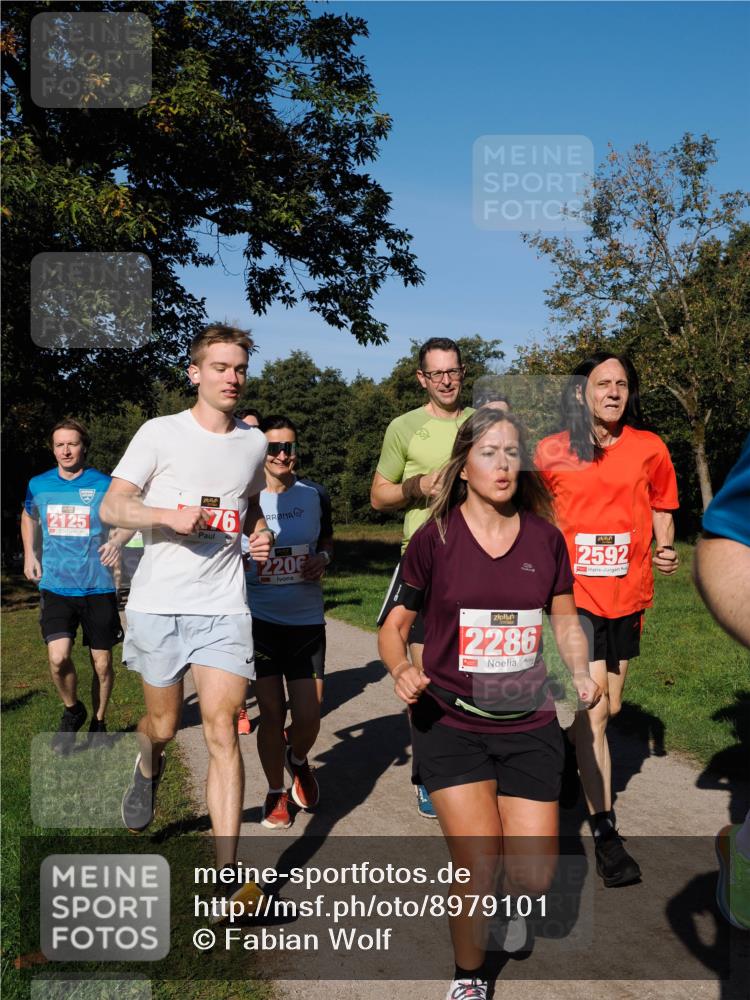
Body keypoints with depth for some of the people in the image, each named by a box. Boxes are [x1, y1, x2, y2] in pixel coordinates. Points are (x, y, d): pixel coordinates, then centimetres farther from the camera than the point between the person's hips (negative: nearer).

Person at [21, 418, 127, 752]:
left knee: (102, 663, 6)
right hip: (55, 586, 1)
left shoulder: (103, 485, -4)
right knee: (58, 657, -16)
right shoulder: (38, 485, 5)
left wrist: (117, 540, -16)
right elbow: (28, 516, 25)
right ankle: (72, 711, 14)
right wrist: (29, 553, 13)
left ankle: (98, 723, 30)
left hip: (97, 587, -1)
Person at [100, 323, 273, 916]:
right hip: (159, 604, -1)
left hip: (224, 606, 2)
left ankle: (228, 874, -1)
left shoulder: (254, 443, 10)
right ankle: (149, 767, 50)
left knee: (222, 729, -6)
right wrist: (169, 514, -21)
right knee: (164, 725, 12)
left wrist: (262, 535, 6)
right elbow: (112, 507, -4)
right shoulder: (162, 433, -2)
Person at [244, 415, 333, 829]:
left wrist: (323, 559, -4)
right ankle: (275, 791, 26)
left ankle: (297, 759, 36)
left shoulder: (315, 495, 2)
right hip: (259, 619, -1)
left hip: (307, 620, 2)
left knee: (308, 715, 0)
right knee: (271, 713, 2)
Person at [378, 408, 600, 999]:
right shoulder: (435, 539, -8)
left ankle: (510, 898, 40)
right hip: (451, 723, -2)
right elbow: (395, 626, 0)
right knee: (478, 871, -8)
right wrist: (401, 669, -20)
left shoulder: (545, 538, 0)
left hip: (529, 724, 3)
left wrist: (582, 673, -7)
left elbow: (566, 622, 12)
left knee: (534, 876, 0)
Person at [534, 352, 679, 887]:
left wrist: (666, 550, -6)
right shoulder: (551, 451, -1)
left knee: (609, 707, 15)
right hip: (574, 594, -3)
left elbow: (661, 510, 13)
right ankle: (606, 833, 4)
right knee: (592, 712, -7)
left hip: (627, 596, 3)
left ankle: (568, 749, 48)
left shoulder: (649, 448, 3)